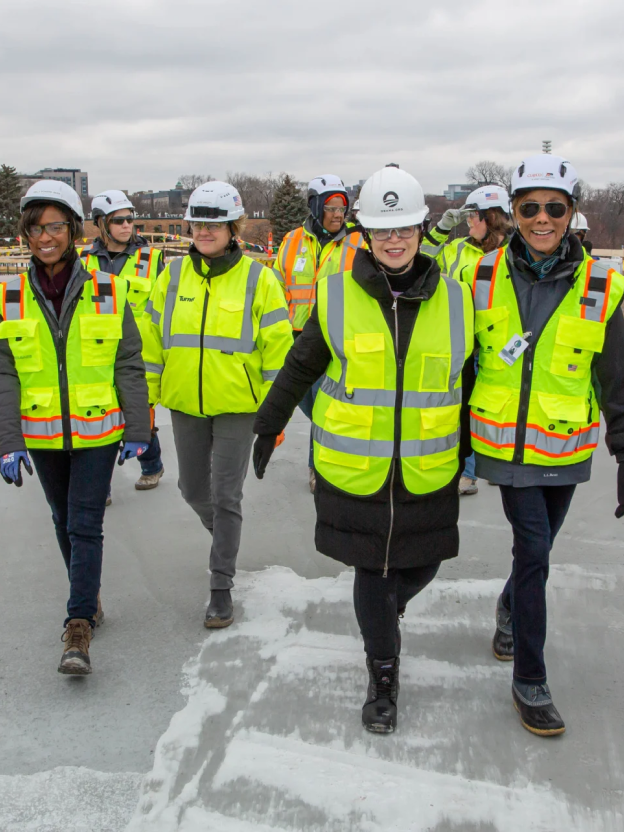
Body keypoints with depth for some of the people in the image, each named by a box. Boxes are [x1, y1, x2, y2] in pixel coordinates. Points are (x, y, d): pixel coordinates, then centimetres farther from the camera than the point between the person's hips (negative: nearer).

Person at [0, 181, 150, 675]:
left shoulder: (108, 292, -6)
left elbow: (129, 366, -2)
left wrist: (137, 433, -3)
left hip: (97, 431, -3)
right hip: (42, 435, 3)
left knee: (85, 526, -5)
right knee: (64, 522, 16)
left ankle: (79, 627, 3)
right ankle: (89, 597, 37)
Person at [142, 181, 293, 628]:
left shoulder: (258, 278, -6)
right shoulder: (173, 274, 3)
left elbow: (277, 348, -5)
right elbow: (152, 338, 8)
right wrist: (145, 397, 6)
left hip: (237, 406, -4)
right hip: (185, 405, 4)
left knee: (226, 496, -2)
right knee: (194, 490, 15)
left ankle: (222, 587, 11)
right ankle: (225, 537, 46)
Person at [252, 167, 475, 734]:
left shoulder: (455, 299, -1)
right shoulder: (337, 297, -5)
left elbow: (467, 384, 11)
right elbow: (299, 368, 7)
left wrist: (467, 451, 17)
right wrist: (268, 428, 14)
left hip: (428, 472, 2)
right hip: (354, 470, -1)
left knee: (422, 564, 15)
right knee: (371, 571, 8)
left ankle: (384, 615, 50)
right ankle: (383, 675, 30)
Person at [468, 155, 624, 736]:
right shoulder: (483, 276, -6)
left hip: (565, 450, 1)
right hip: (505, 443, -1)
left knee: (538, 546, 16)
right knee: (533, 551, -5)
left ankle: (510, 607, 49)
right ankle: (529, 681, 10)